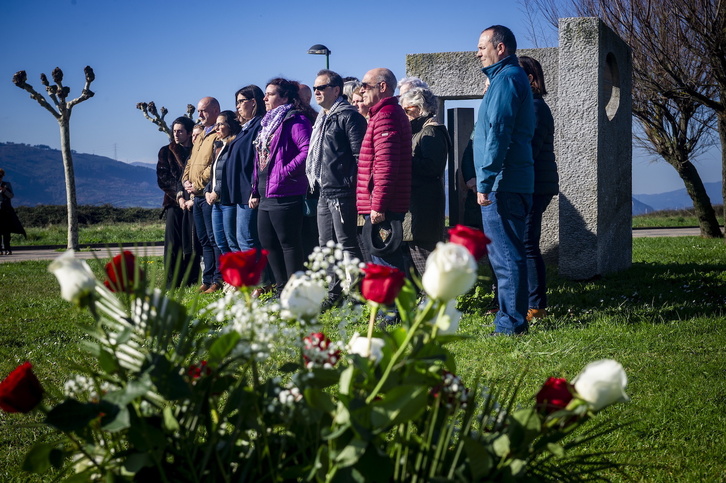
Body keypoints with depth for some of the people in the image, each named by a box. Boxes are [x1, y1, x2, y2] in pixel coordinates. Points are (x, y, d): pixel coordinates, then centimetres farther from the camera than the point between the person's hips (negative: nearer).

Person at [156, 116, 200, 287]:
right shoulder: (166, 152, 14)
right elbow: (163, 179, 6)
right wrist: (179, 193, -9)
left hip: (194, 202, -1)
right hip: (174, 203, 1)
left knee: (193, 243, -3)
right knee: (173, 244, -5)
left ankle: (192, 282, 3)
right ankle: (172, 283, -2)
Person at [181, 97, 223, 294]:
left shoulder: (219, 135, -8)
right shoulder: (201, 137, 23)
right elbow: (190, 163, 25)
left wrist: (198, 183, -16)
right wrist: (186, 181, 7)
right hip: (197, 196, 10)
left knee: (214, 238, -7)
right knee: (204, 240, 11)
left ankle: (219, 281, -4)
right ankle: (208, 279, 15)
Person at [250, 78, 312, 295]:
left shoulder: (295, 121, -9)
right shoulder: (268, 123, 20)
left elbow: (308, 151, -21)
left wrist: (286, 171, -22)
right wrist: (255, 191, 20)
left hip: (284, 194, -10)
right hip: (265, 195, 10)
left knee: (288, 243, -6)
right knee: (268, 243, 13)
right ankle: (281, 290, 22)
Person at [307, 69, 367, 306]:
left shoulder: (348, 116, -10)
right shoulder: (321, 119, 19)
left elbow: (360, 155, -16)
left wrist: (353, 185, -18)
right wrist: (313, 179, 19)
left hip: (342, 192, -10)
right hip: (324, 193, 10)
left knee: (347, 245, -7)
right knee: (327, 245, 13)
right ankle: (333, 294, 20)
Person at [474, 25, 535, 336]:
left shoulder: (506, 78, -10)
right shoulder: (510, 77, 22)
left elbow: (498, 133, -19)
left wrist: (485, 181, -20)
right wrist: (484, 179, 23)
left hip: (503, 185, -10)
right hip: (511, 183, 10)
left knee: (505, 256, -7)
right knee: (505, 254, 14)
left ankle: (511, 323, -4)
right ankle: (512, 317, 20)